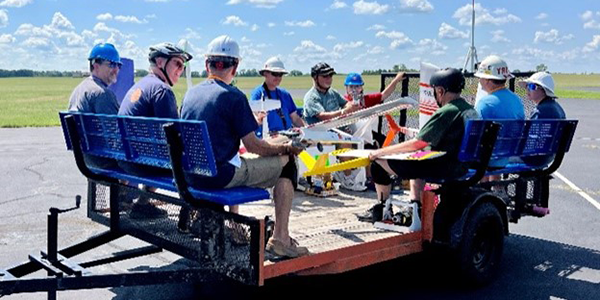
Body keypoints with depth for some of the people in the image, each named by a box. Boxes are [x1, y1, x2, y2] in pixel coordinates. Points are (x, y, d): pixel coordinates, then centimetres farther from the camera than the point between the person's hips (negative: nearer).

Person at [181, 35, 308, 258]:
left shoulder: (191, 93, 9)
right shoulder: (233, 96, -12)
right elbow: (253, 146, -11)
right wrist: (286, 148, 5)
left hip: (190, 176, 8)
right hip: (219, 176, -7)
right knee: (286, 164, 5)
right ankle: (280, 239, 1)